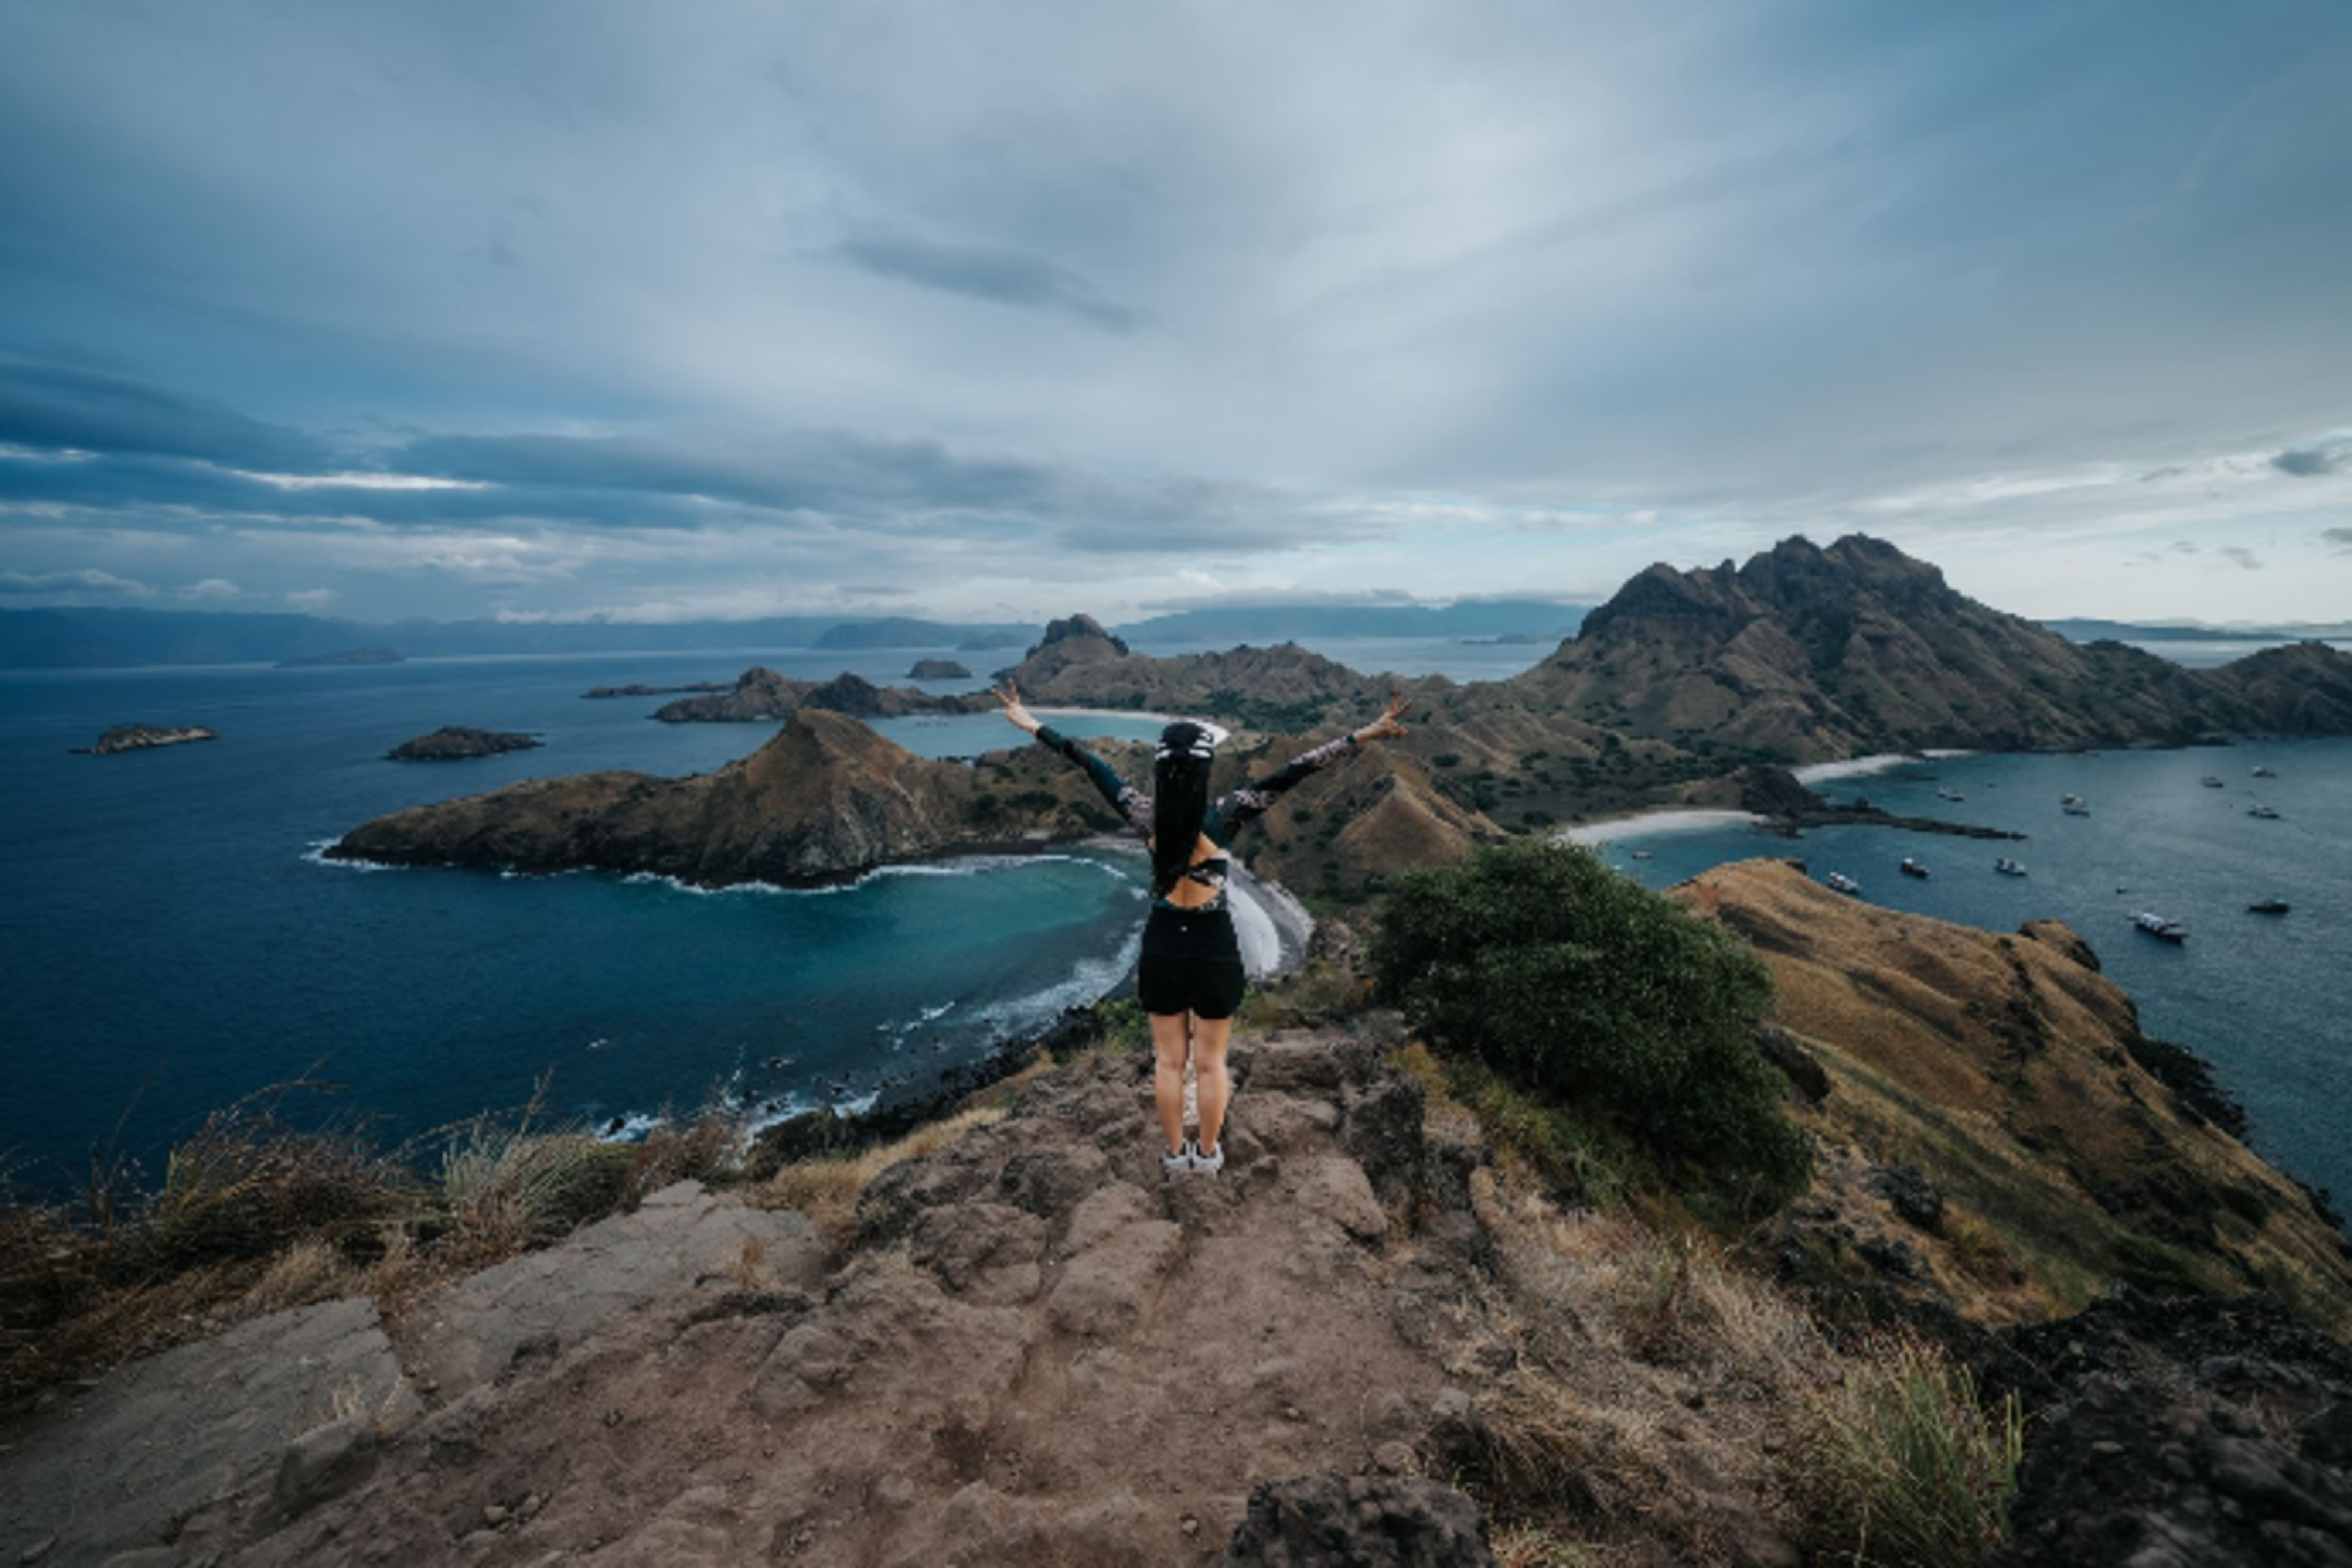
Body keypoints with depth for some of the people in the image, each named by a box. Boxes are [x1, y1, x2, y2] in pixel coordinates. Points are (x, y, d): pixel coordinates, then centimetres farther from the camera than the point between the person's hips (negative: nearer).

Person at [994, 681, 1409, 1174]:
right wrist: (1365, 735, -22)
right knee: (1210, 1064, 17)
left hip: (1161, 949, 2)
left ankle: (1174, 1152, 36)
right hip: (1214, 950, -2)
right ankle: (1208, 1153, 35)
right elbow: (1292, 773, -22)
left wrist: (1034, 726, 5)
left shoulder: (1146, 816, -14)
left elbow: (1092, 766, -5)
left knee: (1168, 1061, 20)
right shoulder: (1222, 816, -21)